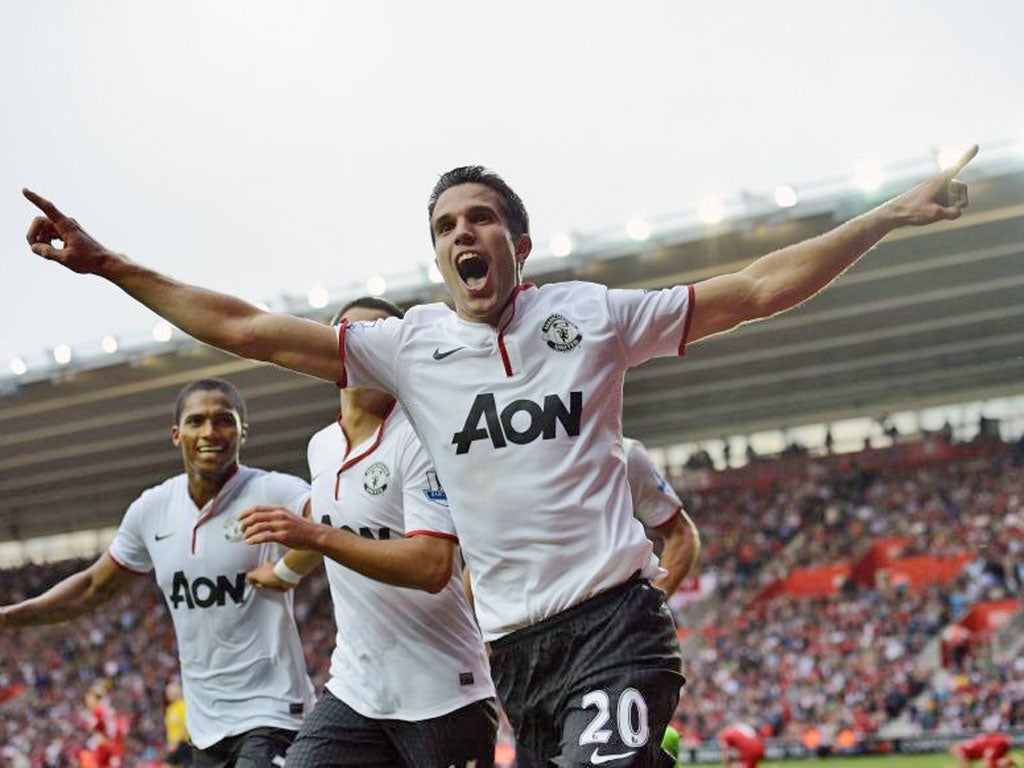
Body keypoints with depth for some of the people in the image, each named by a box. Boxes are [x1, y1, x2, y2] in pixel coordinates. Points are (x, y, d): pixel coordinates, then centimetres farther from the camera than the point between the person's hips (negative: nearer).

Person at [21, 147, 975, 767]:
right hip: (514, 646, 3)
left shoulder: (591, 314, 3)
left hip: (613, 620, -3)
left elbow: (760, 287, 7)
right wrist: (107, 265, 5)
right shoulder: (406, 347, 7)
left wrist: (890, 214, 5)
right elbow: (244, 328, 7)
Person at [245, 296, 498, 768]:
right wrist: (284, 571, 50)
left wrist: (317, 536, -26)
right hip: (354, 689, 6)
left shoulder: (419, 438, -12)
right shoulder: (321, 447, 9)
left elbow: (432, 568, -23)